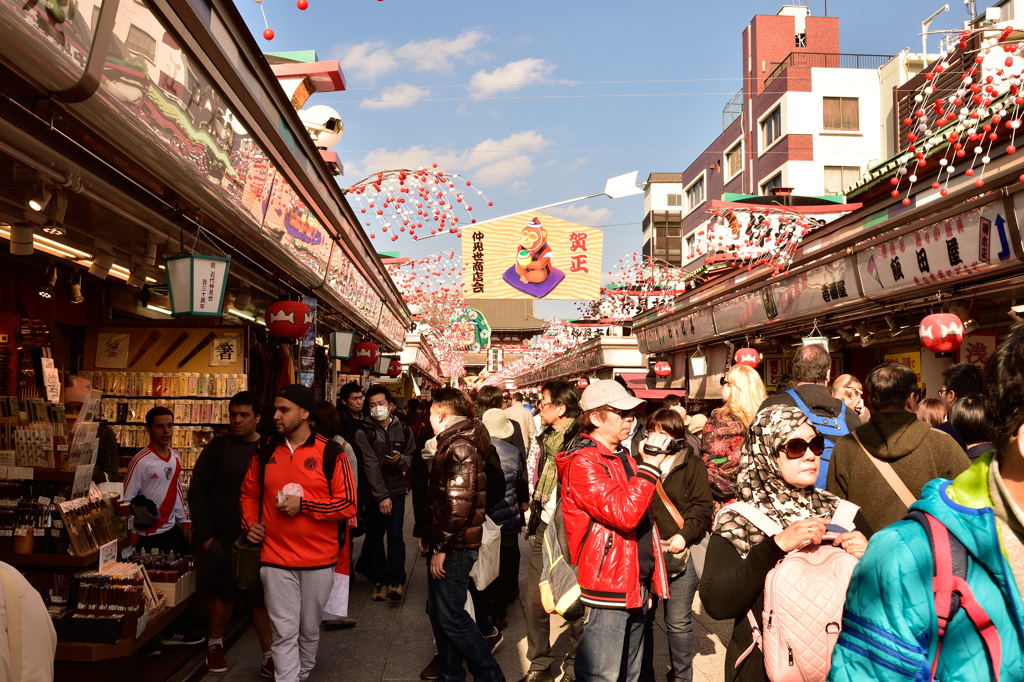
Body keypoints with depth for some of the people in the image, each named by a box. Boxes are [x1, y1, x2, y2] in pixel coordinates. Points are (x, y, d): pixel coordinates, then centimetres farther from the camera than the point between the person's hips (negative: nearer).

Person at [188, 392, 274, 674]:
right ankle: (215, 645, 32)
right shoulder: (218, 447, -2)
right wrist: (204, 535, -7)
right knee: (223, 591, 10)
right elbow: (197, 492, -2)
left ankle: (268, 656, 12)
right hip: (221, 537, -1)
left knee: (260, 595, 3)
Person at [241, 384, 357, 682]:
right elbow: (249, 493, 17)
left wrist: (303, 504, -16)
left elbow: (348, 505, -11)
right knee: (284, 632, 0)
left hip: (319, 559, -1)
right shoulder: (265, 450, 3)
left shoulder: (330, 453, -9)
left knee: (309, 630, 17)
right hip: (275, 559, 1)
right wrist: (250, 524, 0)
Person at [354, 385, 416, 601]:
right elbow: (370, 465, -12)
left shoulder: (403, 429, 4)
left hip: (396, 489, 1)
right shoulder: (363, 432, -4)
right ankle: (380, 580, 20)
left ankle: (396, 581, -3)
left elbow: (412, 458, 11)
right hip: (374, 492, 0)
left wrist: (401, 460, -13)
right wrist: (382, 496, -18)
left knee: (395, 535, -7)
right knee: (375, 536, 7)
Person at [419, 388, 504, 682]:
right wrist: (429, 536, 17)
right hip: (443, 544, 10)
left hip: (455, 547, -10)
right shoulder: (449, 443, 15)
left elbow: (459, 504, -24)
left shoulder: (460, 447, -18)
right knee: (438, 611, 16)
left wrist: (441, 547, -20)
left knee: (452, 616, -4)